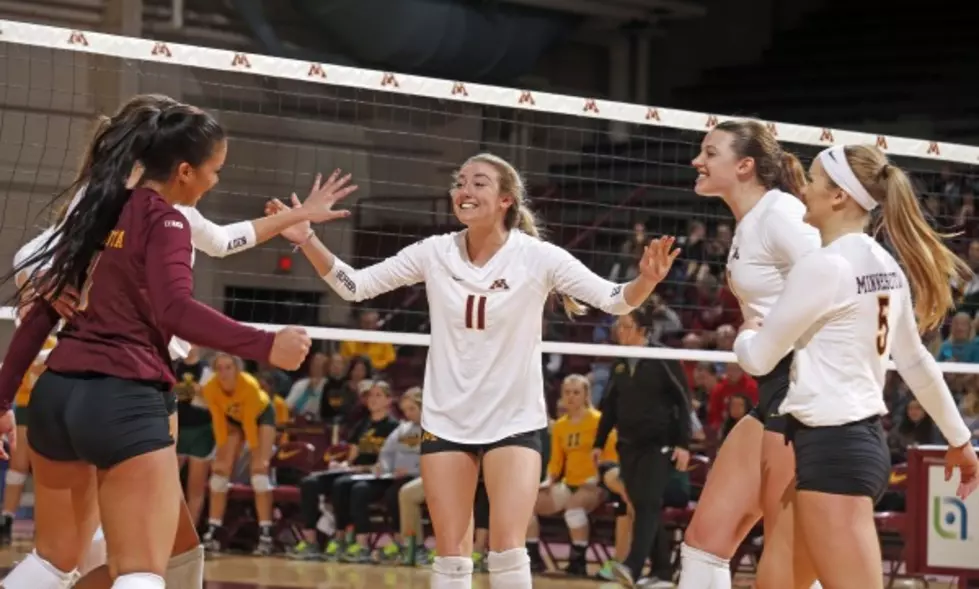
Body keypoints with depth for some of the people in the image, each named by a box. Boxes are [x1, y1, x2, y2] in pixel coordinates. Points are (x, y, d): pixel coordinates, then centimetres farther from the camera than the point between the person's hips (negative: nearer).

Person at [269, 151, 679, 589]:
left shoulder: (537, 257, -11)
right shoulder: (434, 253, -4)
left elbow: (614, 301, -14)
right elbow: (354, 286, -2)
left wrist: (646, 280, -36)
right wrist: (307, 240, -16)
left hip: (513, 421, -3)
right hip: (446, 420, 3)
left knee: (507, 549, -12)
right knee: (451, 554, 6)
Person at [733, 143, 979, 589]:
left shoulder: (823, 267, -15)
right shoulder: (884, 267, 10)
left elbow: (759, 358, -9)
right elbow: (915, 361, 18)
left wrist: (747, 333, 15)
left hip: (831, 448, -10)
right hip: (861, 439, 10)